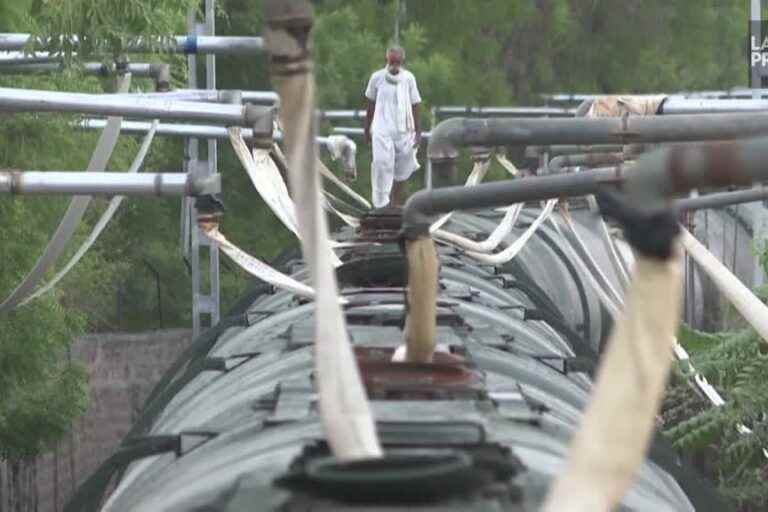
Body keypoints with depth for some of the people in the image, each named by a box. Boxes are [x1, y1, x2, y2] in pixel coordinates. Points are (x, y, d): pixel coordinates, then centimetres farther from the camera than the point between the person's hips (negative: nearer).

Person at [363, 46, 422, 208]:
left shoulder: (408, 78, 2)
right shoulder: (377, 77, 1)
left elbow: (414, 106, 6)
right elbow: (371, 105, 12)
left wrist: (418, 132, 4)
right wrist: (367, 129, 16)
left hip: (404, 130, 2)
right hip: (382, 130, -2)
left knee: (403, 168, 7)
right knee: (382, 164, -15)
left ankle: (396, 201, 26)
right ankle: (381, 204, -14)